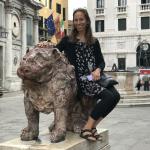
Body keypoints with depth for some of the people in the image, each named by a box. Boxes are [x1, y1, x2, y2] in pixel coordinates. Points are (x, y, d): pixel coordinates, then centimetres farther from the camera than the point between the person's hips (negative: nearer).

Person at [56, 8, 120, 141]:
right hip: (80, 79, -5)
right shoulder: (67, 40, 7)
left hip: (95, 76, 5)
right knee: (109, 96, -25)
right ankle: (88, 127, -13)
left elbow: (101, 61, 11)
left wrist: (98, 70, -10)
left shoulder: (94, 42, 15)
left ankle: (90, 126, -11)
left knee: (116, 95, -21)